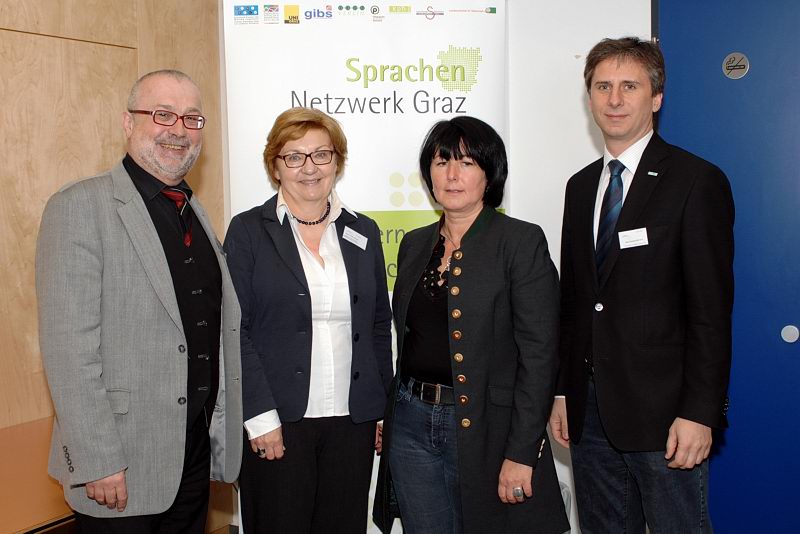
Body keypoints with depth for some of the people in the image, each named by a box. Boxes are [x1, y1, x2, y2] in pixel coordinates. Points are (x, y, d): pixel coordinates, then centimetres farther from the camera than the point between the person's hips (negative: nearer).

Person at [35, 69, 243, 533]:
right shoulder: (80, 207, -12)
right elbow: (68, 346, -18)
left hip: (198, 453, 7)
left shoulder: (196, 212, 11)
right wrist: (97, 461, -19)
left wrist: (225, 433, 11)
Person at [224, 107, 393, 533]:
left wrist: (383, 409, 9)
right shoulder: (248, 231, -1)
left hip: (353, 421, 3)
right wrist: (260, 416, -12)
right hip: (276, 422, -3)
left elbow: (379, 326, 13)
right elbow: (234, 330, -6)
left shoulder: (363, 232, 10)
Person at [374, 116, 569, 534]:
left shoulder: (522, 242, -9)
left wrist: (521, 453, -16)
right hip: (412, 424, 5)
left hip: (482, 430, -5)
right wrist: (392, 414, 11)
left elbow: (539, 354, -13)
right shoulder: (415, 244, 10)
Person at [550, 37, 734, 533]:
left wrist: (699, 413, -15)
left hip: (663, 412, -5)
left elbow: (711, 310, -11)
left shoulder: (697, 181, -6)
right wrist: (563, 391, 11)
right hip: (590, 410, 6)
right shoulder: (581, 186, 13)